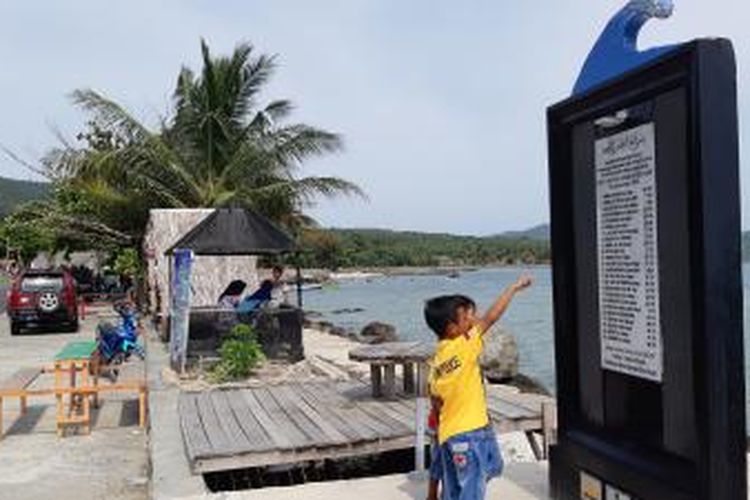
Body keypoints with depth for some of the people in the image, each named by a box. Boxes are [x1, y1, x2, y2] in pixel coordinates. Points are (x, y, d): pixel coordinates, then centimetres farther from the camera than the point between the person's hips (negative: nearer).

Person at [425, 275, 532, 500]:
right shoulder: (463, 346, -15)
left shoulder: (437, 357, 5)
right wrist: (514, 287, -4)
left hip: (449, 433, 7)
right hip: (468, 433, -7)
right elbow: (491, 317, -13)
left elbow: (435, 397, 9)